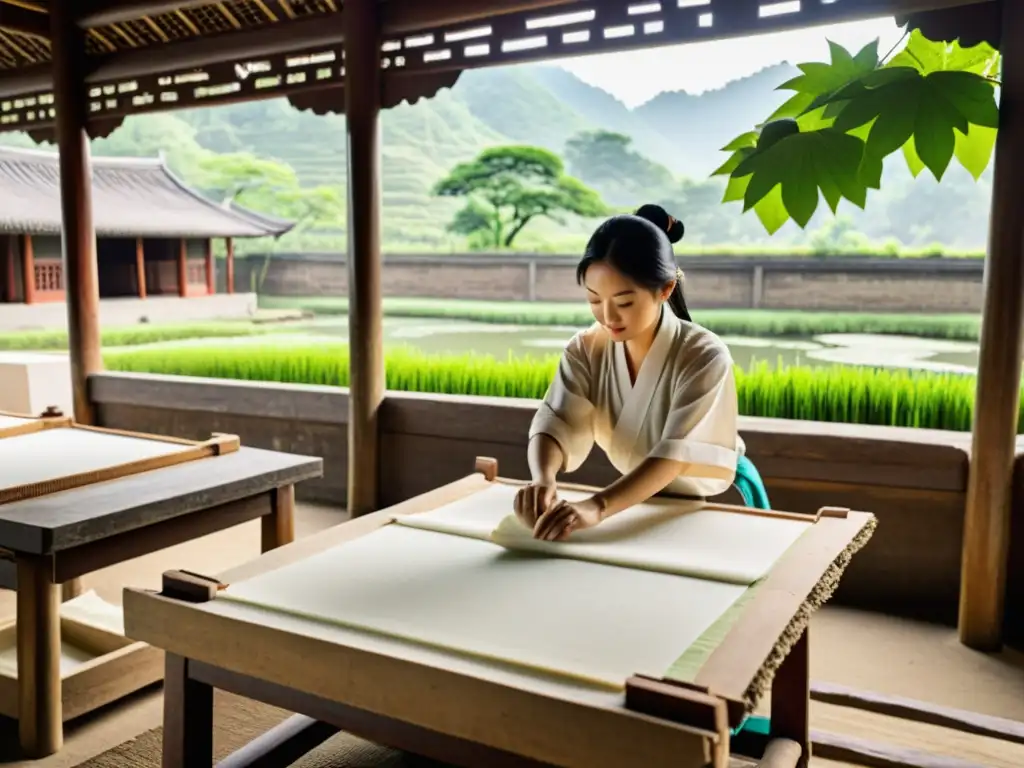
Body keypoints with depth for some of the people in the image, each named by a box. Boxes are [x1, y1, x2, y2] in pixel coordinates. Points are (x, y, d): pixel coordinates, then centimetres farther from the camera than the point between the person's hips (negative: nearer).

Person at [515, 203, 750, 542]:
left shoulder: (705, 357, -21)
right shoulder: (585, 350, -9)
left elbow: (676, 453, -31)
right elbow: (555, 423, -18)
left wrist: (597, 506, -45)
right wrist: (543, 478, -40)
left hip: (706, 511, -3)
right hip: (633, 505, 4)